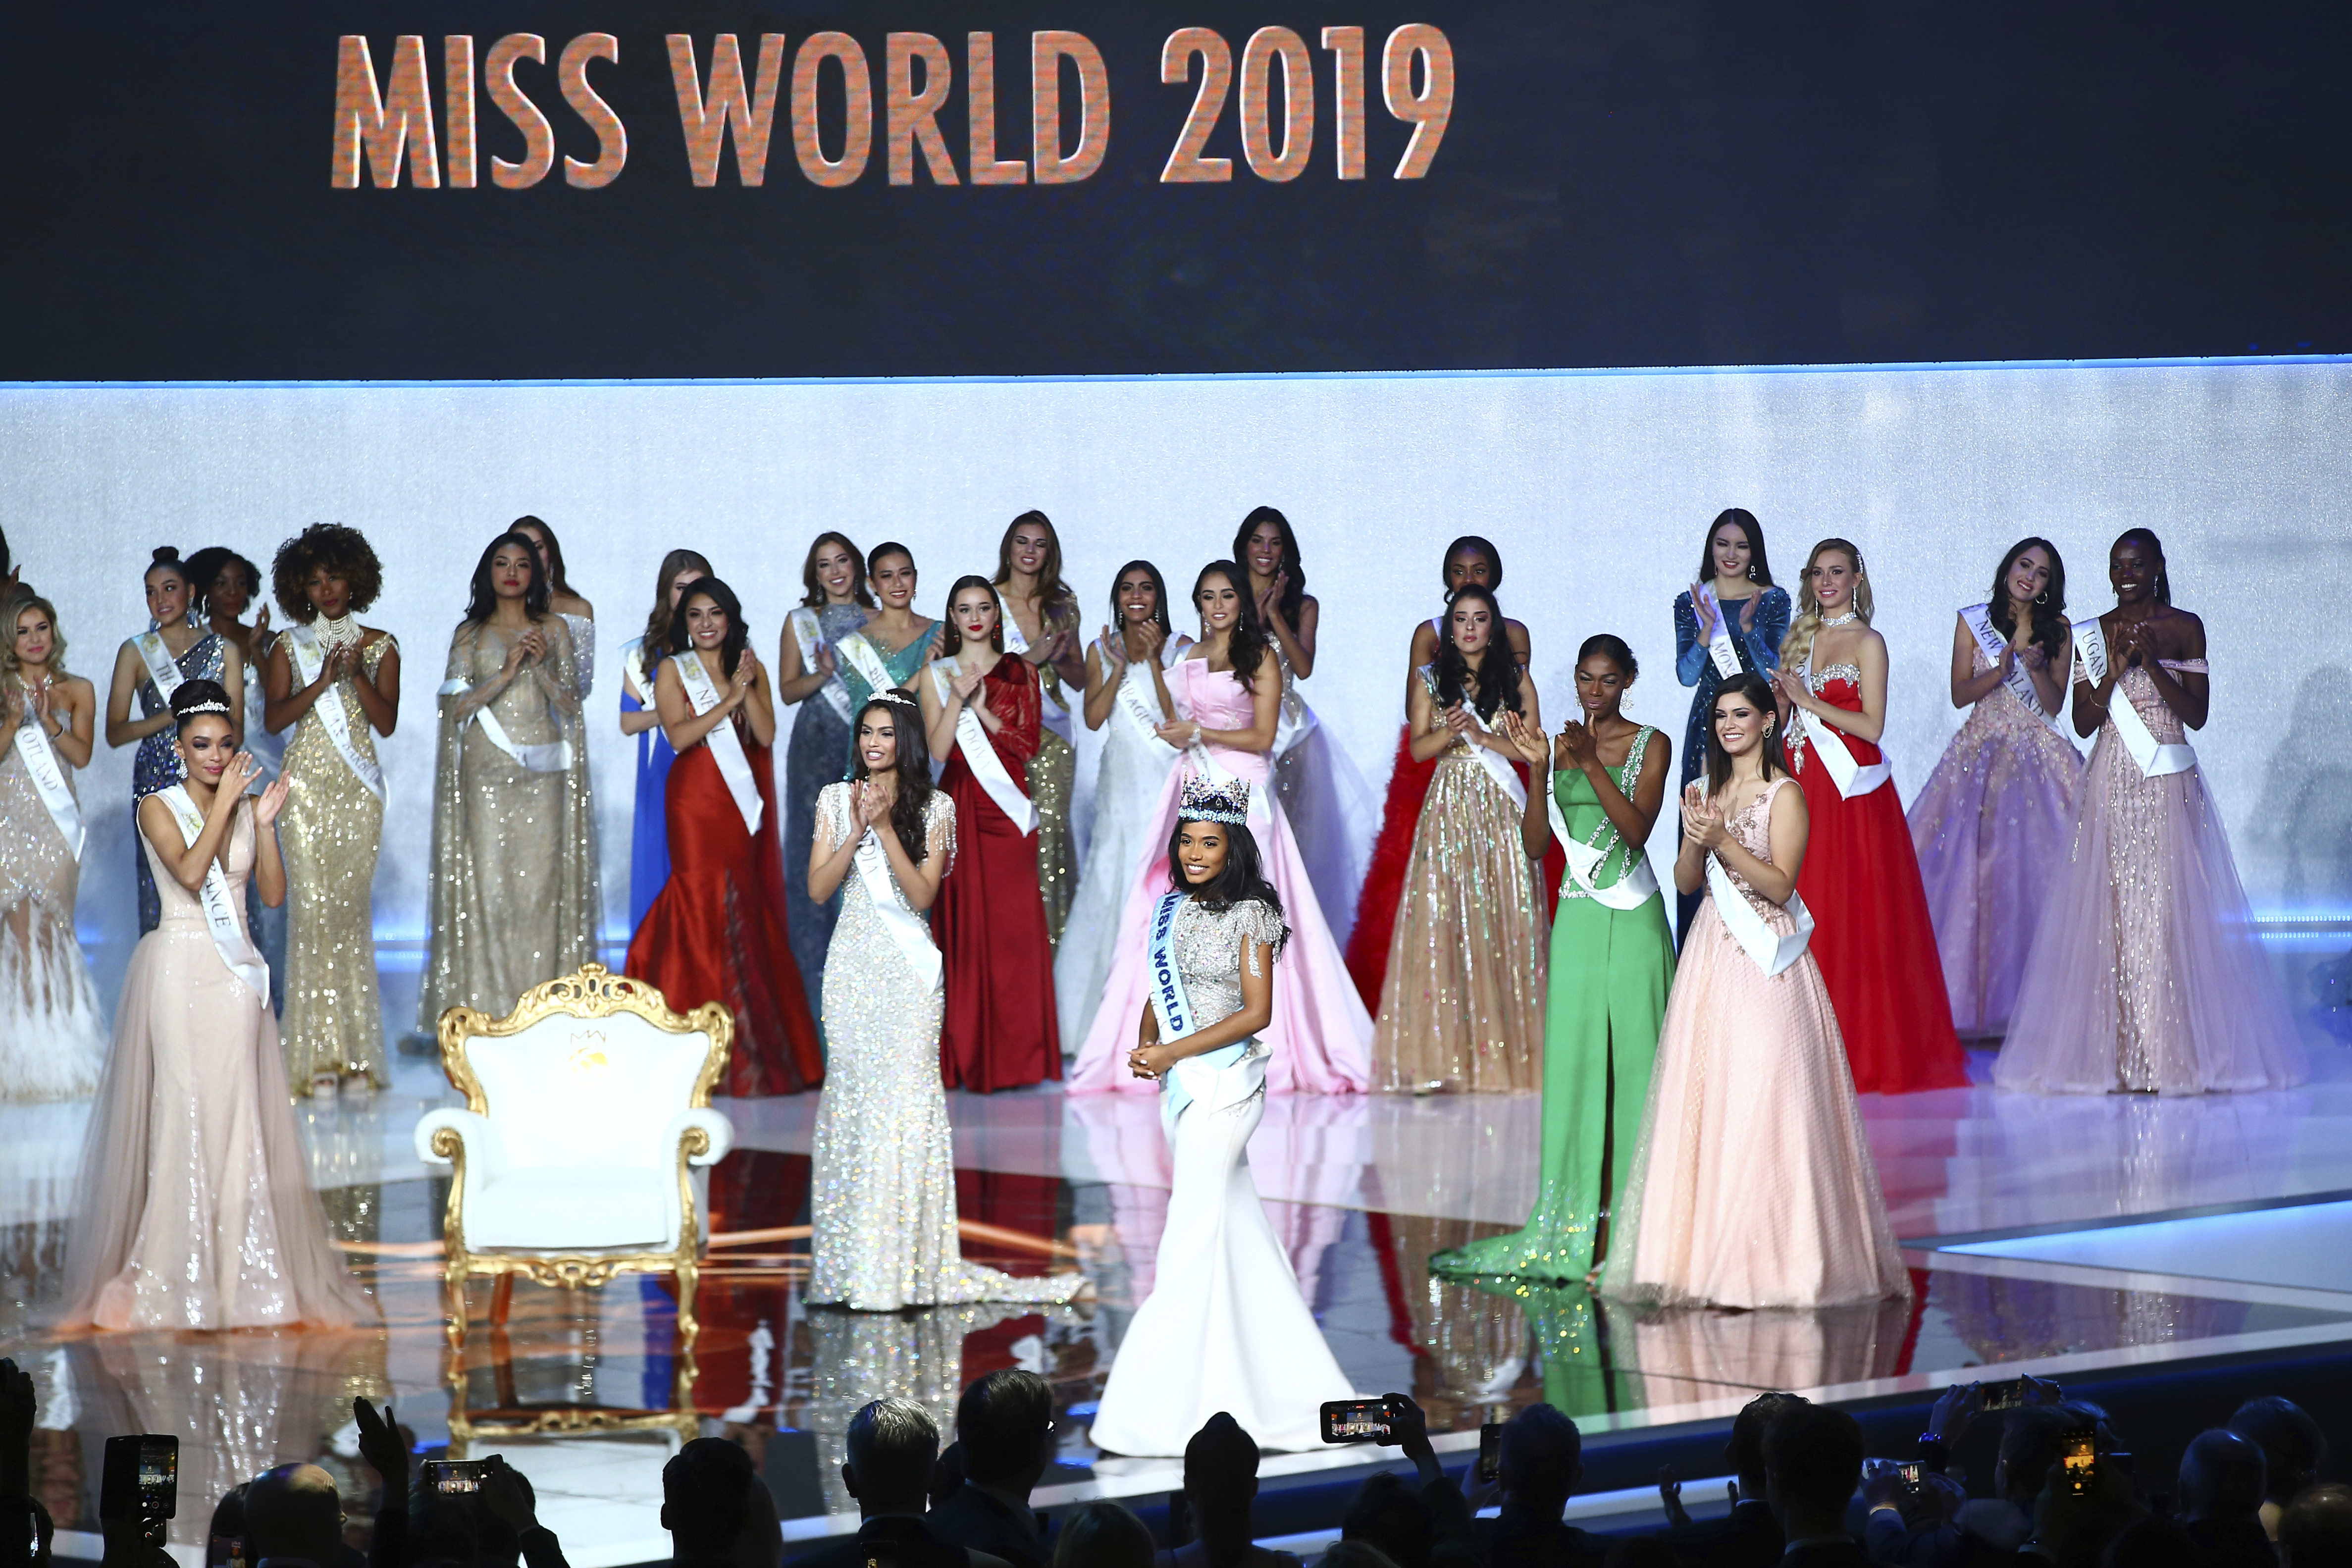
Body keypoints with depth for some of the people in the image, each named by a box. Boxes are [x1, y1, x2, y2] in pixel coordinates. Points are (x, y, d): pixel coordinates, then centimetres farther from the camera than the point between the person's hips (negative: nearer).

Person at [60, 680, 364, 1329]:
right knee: (183, 1109, -7)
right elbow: (190, 870, -18)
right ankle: (175, 1278, -3)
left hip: (236, 972, 4)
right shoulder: (159, 808, -1)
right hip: (179, 963, -4)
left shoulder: (247, 808, 11)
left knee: (238, 1113, 0)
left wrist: (264, 824, -6)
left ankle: (241, 1272, 4)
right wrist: (223, 803, -16)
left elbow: (274, 893, 4)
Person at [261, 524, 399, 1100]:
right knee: (312, 907, -9)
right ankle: (317, 1057, -9)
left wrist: (357, 673, -12)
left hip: (359, 787, 1)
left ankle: (356, 1054, 1)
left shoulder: (379, 646, 9)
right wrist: (322, 682, -16)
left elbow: (387, 722, 0)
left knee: (353, 908, -2)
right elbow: (273, 717, -4)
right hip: (306, 785, -1)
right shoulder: (288, 646, 8)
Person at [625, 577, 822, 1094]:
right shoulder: (672, 670, 3)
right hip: (697, 800, -3)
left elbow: (767, 735, 1)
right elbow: (678, 735, -11)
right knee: (706, 910, -9)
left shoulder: (751, 668, 12)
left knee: (749, 912, 1)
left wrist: (747, 688, -11)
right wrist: (730, 697, -14)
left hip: (746, 800, 3)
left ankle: (755, 1048, 7)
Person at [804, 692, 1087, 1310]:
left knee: (904, 1100, -7)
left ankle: (907, 1266, -5)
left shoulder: (934, 808, 3)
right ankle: (849, 1266, 4)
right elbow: (818, 888, 1)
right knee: (850, 1098, 0)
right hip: (853, 964, 2)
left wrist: (886, 828, -15)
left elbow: (923, 895, -7)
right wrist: (858, 831, -11)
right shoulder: (836, 800, 8)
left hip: (908, 965, -2)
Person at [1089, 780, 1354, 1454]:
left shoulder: (1249, 914, -7)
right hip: (1181, 1086, 7)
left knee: (1193, 1234, -9)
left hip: (1224, 1082, -7)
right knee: (1235, 1228, 11)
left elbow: (1256, 1013, -11)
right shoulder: (1170, 909, 11)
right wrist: (1145, 1046, -3)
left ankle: (1167, 1403, -9)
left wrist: (1173, 1051, -15)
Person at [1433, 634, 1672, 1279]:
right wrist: (1539, 768, -12)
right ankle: (1575, 1220, 5)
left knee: (1634, 1057, -3)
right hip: (1578, 918, 3)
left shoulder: (1651, 745, 1)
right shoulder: (1562, 744, 9)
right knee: (1574, 1057, 1)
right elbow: (1534, 840, 1)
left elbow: (1637, 828, -13)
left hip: (1634, 921, -3)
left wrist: (1591, 764, -21)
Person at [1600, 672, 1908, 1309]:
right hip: (1710, 957, 6)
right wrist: (1695, 837, -7)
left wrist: (1723, 841, -19)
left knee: (1761, 1103, -10)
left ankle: (1768, 1260, -7)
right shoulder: (1709, 791, 15)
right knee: (1704, 1100, 2)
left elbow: (1781, 885, -11)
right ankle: (1709, 1254, 6)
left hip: (1763, 966, -6)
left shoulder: (1783, 795, -4)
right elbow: (1685, 881, 12)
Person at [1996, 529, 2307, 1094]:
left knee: (2170, 906, -6)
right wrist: (2116, 671, -11)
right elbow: (2083, 722, 4)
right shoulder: (2093, 635, 9)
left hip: (2169, 786, -2)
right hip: (2112, 786, 2)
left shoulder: (2184, 628, 3)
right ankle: (2123, 1055, -1)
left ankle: (2177, 1053, -2)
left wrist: (2152, 662, -14)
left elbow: (2197, 715, -2)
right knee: (2113, 910, -3)